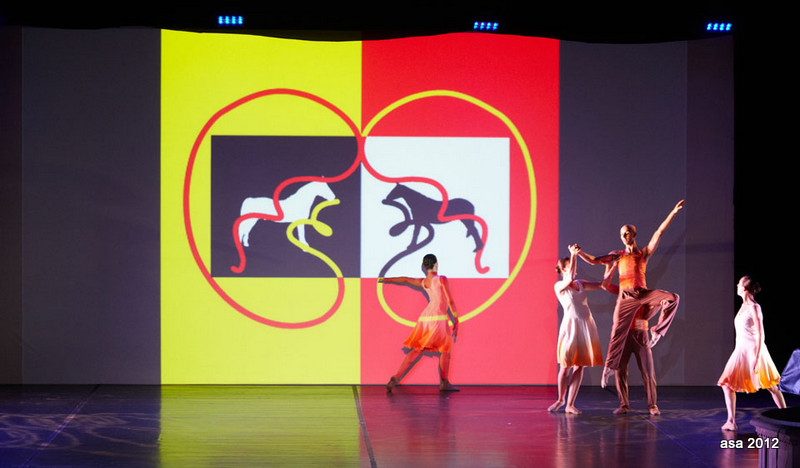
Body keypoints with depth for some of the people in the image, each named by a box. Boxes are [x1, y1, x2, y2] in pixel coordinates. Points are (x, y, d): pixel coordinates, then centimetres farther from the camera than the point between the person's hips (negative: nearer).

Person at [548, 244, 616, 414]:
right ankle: (560, 399, 18)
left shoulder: (580, 284, 15)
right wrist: (573, 255, -21)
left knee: (580, 366, 1)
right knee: (566, 365, -3)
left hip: (586, 325, 5)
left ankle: (570, 404, 5)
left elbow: (603, 285, 14)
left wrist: (611, 267, 4)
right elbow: (569, 280, -21)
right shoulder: (559, 286, 0)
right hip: (571, 325, -5)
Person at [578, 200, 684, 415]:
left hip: (642, 294, 0)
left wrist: (673, 213, -2)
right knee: (617, 335, -6)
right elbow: (594, 261, 12)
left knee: (672, 298, -23)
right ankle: (609, 367, -1)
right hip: (625, 298, 0)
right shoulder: (618, 255, 13)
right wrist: (579, 253, -3)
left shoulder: (644, 253, 9)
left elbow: (659, 232, 3)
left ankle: (656, 331, -10)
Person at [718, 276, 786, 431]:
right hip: (740, 350, 8)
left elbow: (760, 334, -16)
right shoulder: (743, 306, 11)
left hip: (753, 349, -8)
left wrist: (757, 358, -20)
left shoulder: (754, 307, -13)